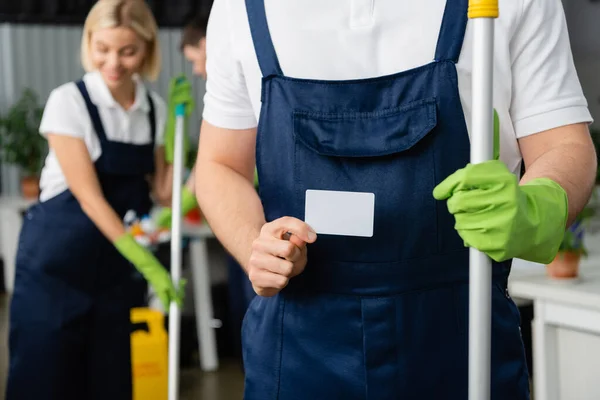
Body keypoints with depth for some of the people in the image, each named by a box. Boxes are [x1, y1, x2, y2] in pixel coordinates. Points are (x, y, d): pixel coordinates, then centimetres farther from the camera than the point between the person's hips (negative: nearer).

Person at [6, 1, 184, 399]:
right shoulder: (69, 101, -15)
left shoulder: (155, 108, 1)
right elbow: (89, 197, -19)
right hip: (56, 261, -5)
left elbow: (163, 192, 1)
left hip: (112, 265, 5)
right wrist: (148, 265, -24)